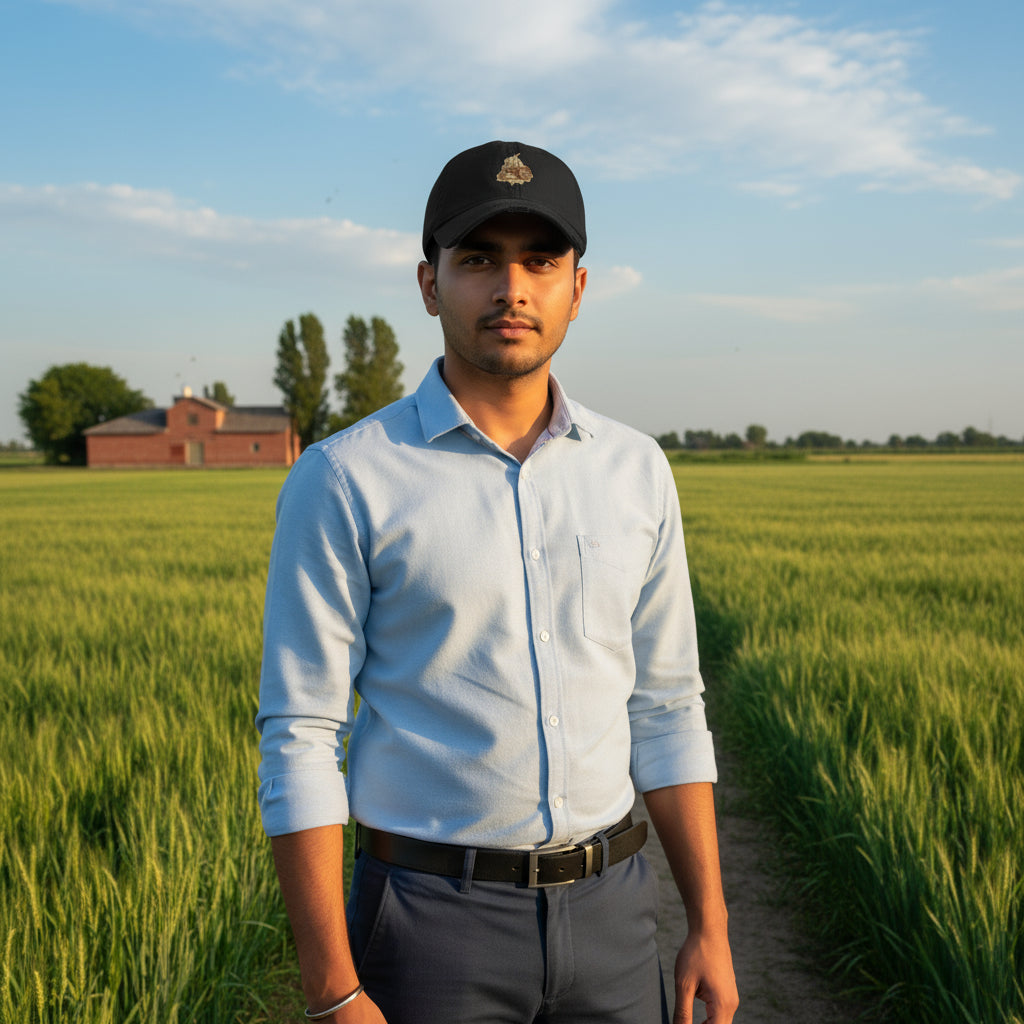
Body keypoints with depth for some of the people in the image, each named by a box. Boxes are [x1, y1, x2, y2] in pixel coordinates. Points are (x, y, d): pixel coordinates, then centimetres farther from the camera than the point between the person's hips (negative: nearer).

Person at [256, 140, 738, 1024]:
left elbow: (664, 711, 7)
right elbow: (300, 743, -10)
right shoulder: (339, 482, -10)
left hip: (607, 914, 4)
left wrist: (710, 924, 4)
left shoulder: (635, 471, 3)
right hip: (434, 920, -3)